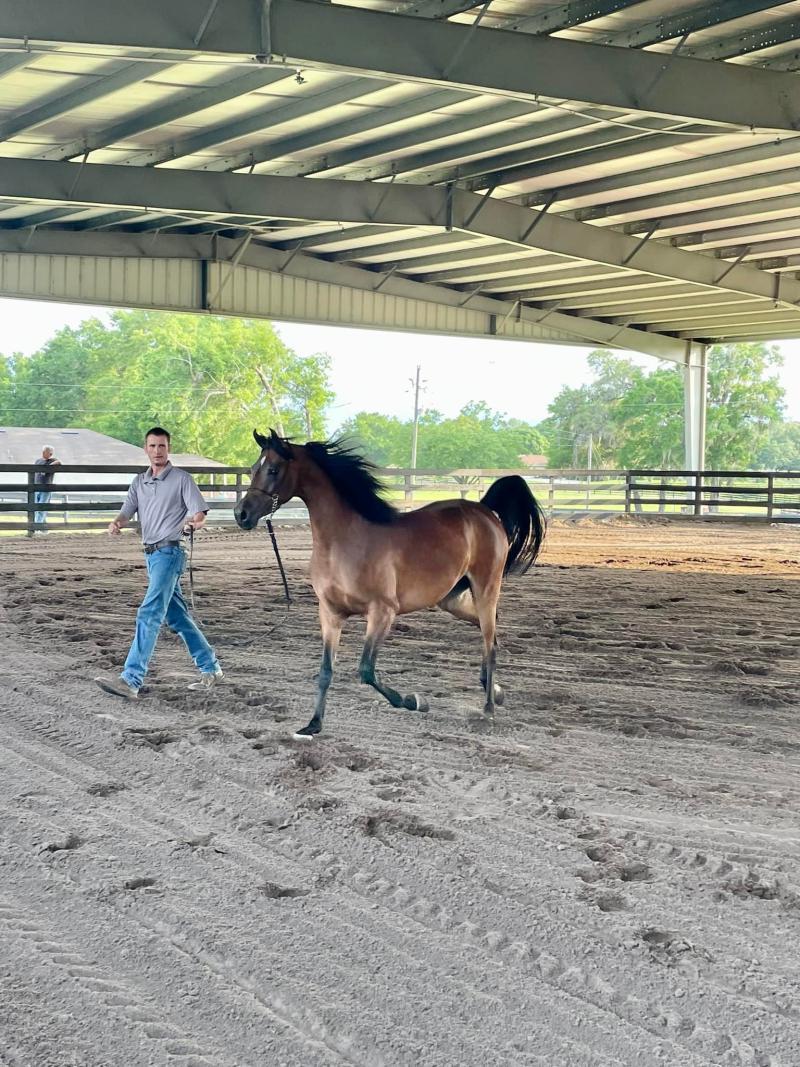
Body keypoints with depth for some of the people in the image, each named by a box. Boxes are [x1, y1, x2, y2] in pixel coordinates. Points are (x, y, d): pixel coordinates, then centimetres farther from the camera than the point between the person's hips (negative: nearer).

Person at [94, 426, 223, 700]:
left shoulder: (181, 479, -4)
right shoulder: (139, 481, 14)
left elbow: (199, 514, -9)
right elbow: (127, 512, 6)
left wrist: (194, 522, -33)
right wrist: (115, 524, -17)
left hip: (169, 552, -8)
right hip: (151, 554, 8)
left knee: (149, 614, -16)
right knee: (176, 616, 14)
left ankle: (131, 680, -22)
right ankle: (211, 668, 26)